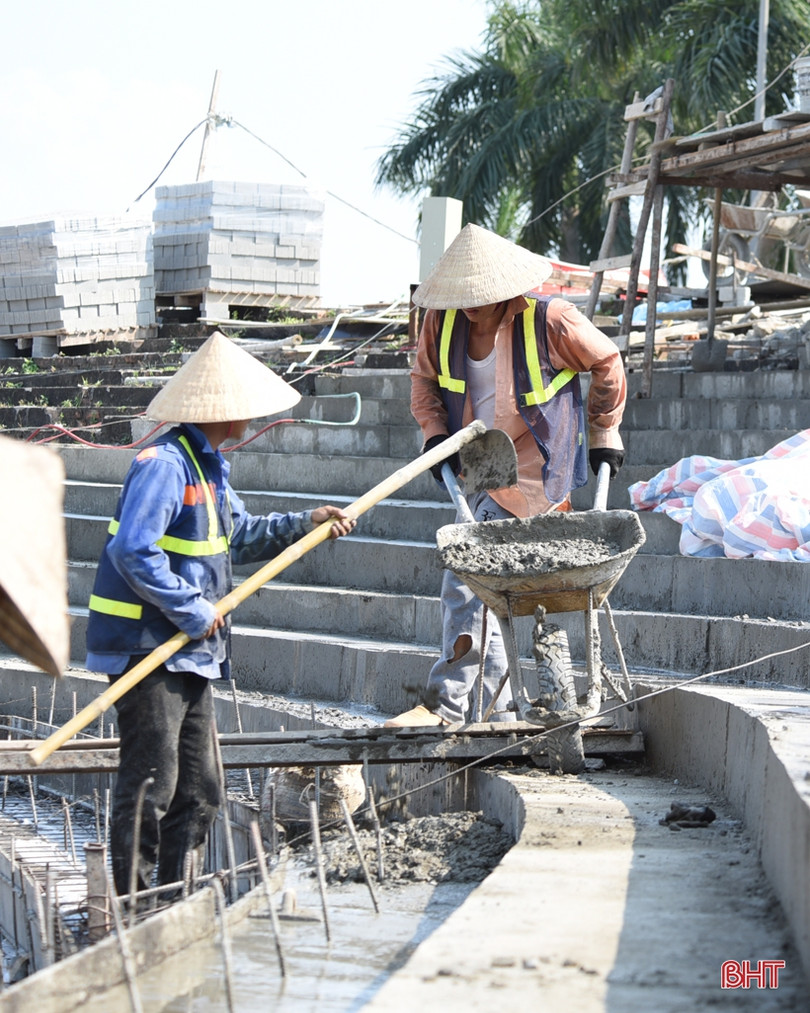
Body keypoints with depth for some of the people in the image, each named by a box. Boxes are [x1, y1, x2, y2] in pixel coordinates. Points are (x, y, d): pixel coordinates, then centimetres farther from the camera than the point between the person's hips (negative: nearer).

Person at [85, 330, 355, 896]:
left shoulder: (208, 466, 15)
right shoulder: (164, 464, -18)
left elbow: (239, 536, 27)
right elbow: (132, 551, -27)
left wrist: (303, 526, 14)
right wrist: (192, 611, -21)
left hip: (189, 652, 10)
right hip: (147, 647, -10)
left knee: (200, 790, 13)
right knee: (150, 785, -7)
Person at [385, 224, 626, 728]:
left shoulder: (549, 320, -17)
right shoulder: (443, 320, -5)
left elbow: (607, 362, -1)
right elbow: (425, 378, 13)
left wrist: (604, 435, 7)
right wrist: (434, 433, -2)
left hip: (528, 473, -6)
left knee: (469, 582, -13)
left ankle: (445, 704, -11)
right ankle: (499, 706, 18)